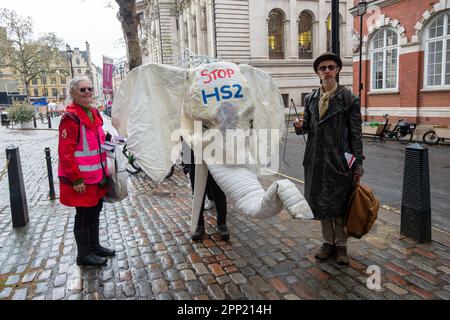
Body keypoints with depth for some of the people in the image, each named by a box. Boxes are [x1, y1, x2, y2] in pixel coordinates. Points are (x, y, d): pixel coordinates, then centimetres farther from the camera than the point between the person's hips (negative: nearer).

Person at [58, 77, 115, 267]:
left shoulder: (94, 113, 9)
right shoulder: (71, 117, -18)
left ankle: (94, 246, 35)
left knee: (95, 211, 18)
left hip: (97, 175, 8)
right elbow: (65, 153, -21)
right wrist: (76, 179, -21)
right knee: (84, 215, 5)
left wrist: (104, 171, 17)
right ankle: (84, 255, 21)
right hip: (82, 179, -8)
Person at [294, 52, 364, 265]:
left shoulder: (349, 98, -3)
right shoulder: (311, 99, 8)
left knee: (340, 204, 6)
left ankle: (341, 245, 24)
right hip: (316, 159, 4)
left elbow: (356, 133, -5)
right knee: (321, 202, 12)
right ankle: (328, 241, 30)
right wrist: (300, 126, -12)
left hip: (340, 160, -4)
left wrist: (358, 164, -8)